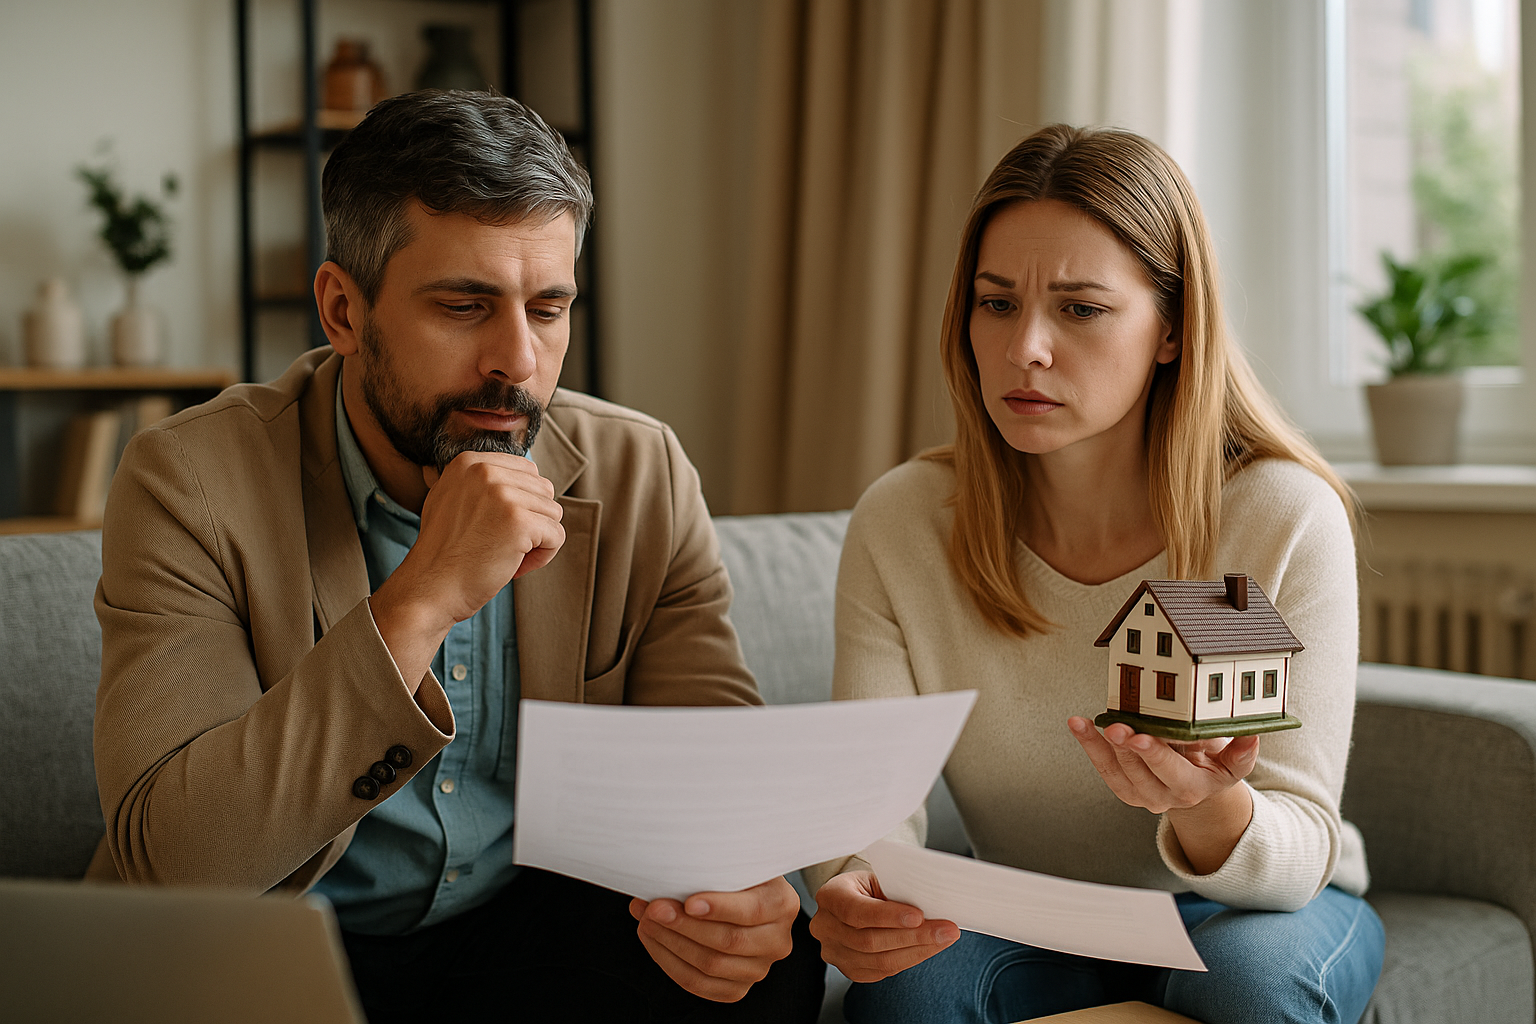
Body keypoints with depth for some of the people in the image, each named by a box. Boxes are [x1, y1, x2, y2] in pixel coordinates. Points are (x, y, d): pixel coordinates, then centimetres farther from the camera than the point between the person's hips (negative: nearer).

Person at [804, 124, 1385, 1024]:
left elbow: (1298, 849, -20)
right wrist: (851, 894, -40)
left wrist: (1214, 813, -45)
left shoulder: (1286, 520, -21)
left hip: (1260, 912, 0)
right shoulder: (900, 524, -14)